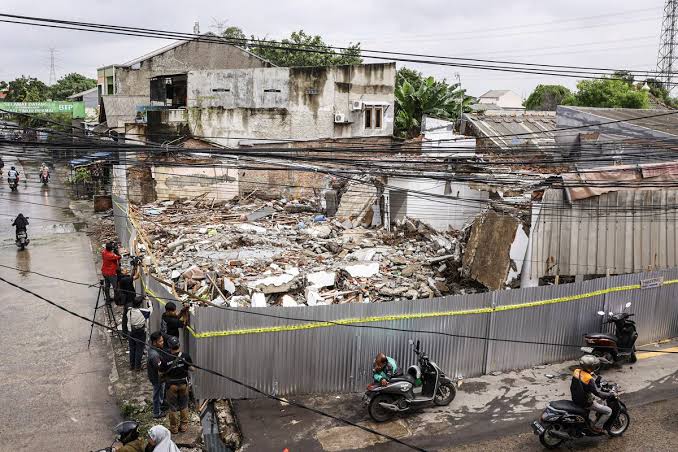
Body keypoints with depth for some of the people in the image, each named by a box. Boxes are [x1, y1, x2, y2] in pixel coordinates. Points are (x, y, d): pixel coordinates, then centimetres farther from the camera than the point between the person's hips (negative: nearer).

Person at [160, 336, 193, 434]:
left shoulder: (166, 360, -21)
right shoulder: (186, 356, -18)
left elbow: (162, 374, -11)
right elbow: (192, 368, -8)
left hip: (172, 385, -1)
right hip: (183, 383, 2)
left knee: (173, 407, 16)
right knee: (184, 405, 20)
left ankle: (174, 427, 28)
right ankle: (184, 425, 30)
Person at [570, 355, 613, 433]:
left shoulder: (577, 371, -7)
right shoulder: (589, 379, -29)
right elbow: (597, 393, -26)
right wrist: (610, 394, -12)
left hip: (576, 399, 8)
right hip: (585, 403, -8)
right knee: (608, 411, 4)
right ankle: (597, 427, 9)